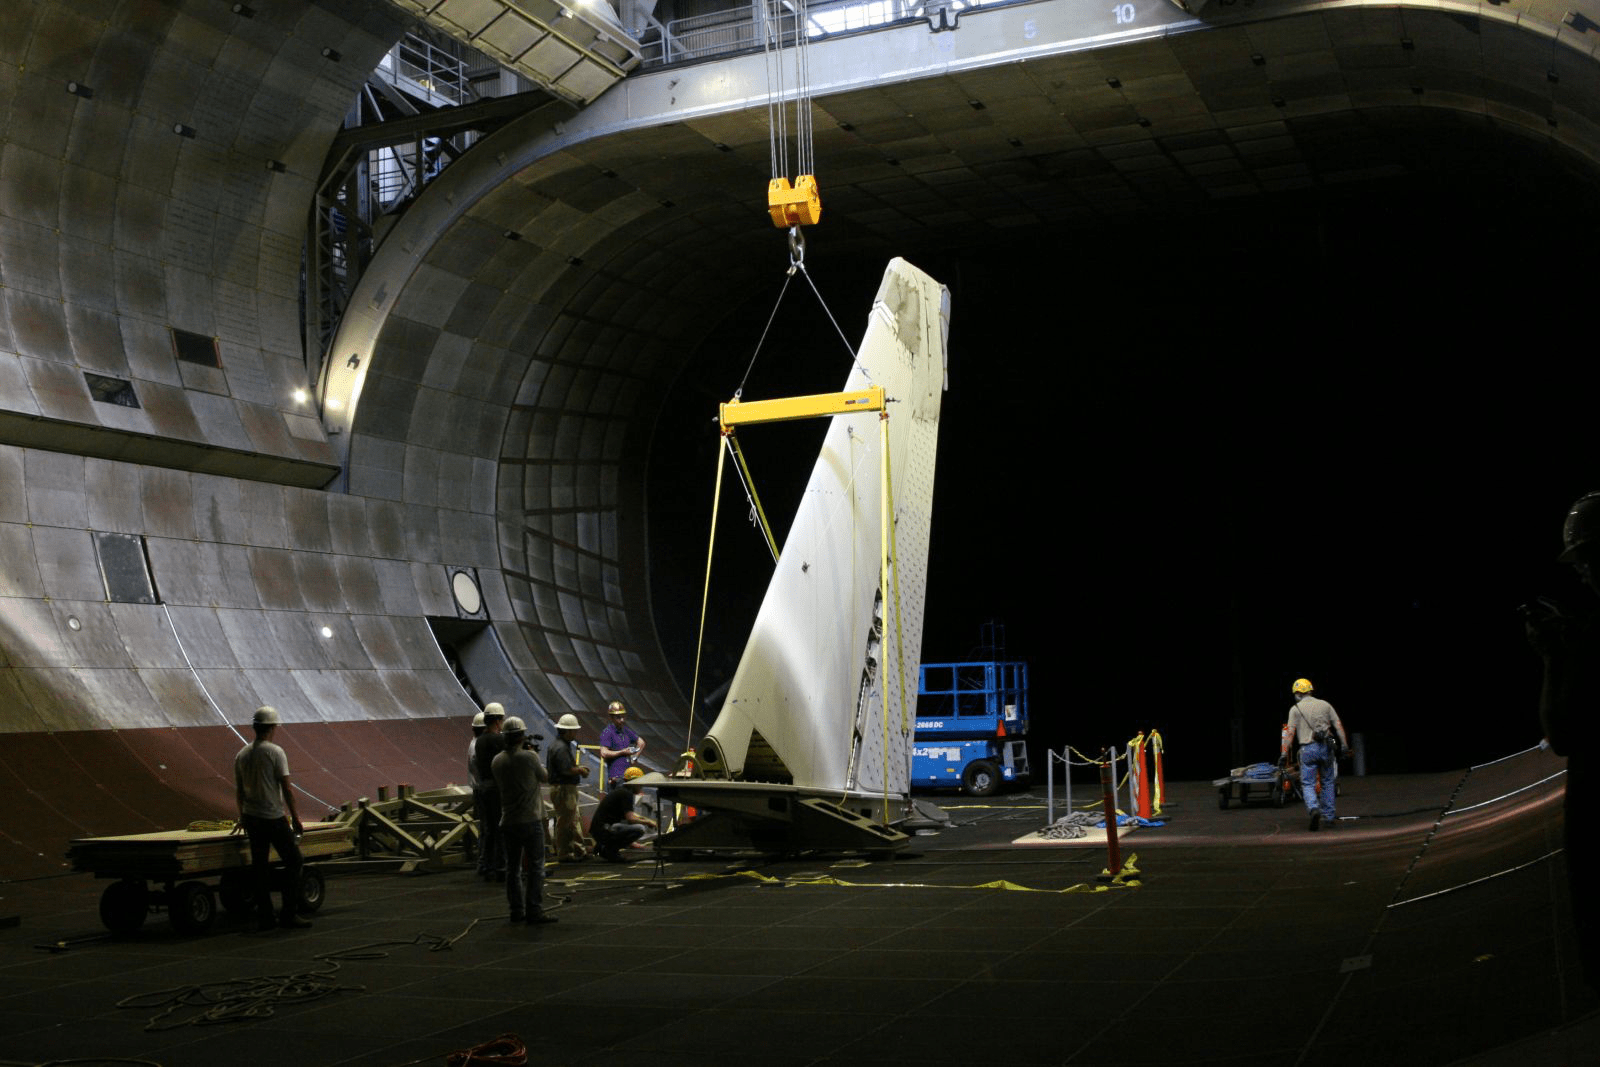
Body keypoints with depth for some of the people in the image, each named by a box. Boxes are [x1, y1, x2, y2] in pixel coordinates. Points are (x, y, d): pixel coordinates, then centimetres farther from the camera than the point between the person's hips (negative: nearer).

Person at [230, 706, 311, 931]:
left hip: (251, 818, 7)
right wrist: (295, 817, -4)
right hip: (273, 817, -7)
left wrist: (242, 817, 30)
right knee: (293, 861, 3)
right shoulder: (275, 752, -11)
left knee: (260, 867, 10)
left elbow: (239, 790, 16)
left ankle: (265, 918, 13)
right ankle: (289, 914, 0)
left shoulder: (242, 754, 8)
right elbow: (286, 788, -11)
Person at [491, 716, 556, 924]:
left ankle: (516, 911, 15)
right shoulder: (529, 757, -14)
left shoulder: (496, 761, 2)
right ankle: (534, 911, -4)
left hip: (508, 822, 5)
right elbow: (544, 776, 1)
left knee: (512, 868, 12)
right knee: (536, 867, 0)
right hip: (530, 820, -5)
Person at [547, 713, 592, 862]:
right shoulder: (561, 748, -19)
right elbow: (567, 769, -26)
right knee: (565, 821, -3)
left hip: (569, 788, 11)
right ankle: (565, 853, 4)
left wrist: (579, 768, 9)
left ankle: (580, 850, 21)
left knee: (575, 820, 15)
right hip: (562, 789, -11)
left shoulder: (567, 746, 16)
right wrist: (581, 771, -11)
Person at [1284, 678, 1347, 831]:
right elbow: (1339, 726, 4)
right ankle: (1328, 816, 22)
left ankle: (1314, 809, -25)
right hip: (1326, 747, 3)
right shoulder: (1325, 705, 9)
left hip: (1308, 748, -3)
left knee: (1308, 784, 1)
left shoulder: (1295, 709, 1)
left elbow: (1290, 732, -5)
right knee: (1327, 782, 18)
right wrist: (1345, 746, 5)